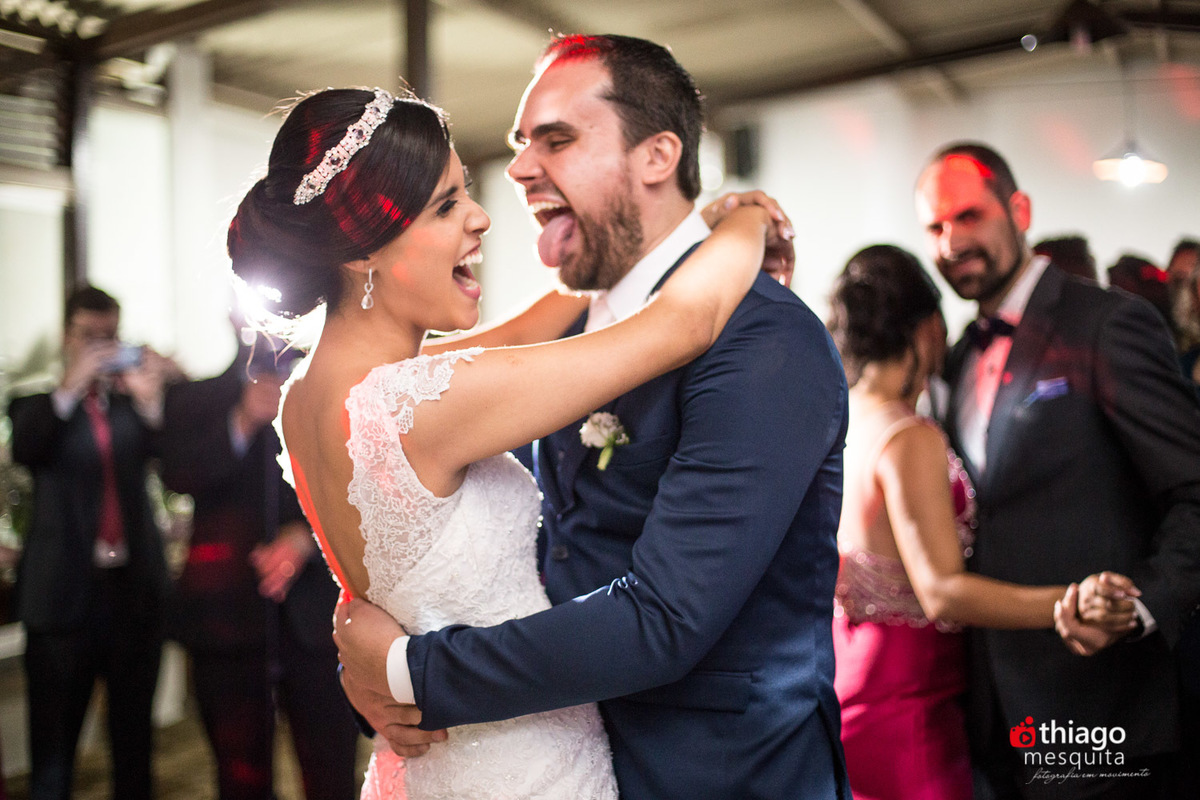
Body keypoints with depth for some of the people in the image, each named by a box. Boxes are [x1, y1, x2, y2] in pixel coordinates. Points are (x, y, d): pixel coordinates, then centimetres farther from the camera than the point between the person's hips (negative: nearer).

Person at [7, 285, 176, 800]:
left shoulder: (135, 401, 8)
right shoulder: (37, 404, 5)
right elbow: (23, 451, -16)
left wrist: (152, 399, -20)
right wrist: (69, 389, -26)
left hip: (134, 588, 2)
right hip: (64, 593, -2)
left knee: (133, 740, 13)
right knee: (53, 744, 7)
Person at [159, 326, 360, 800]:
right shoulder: (193, 399, 10)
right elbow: (177, 476, -5)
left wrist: (305, 536, -13)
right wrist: (242, 423, -19)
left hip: (314, 618, 0)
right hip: (227, 614, 0)